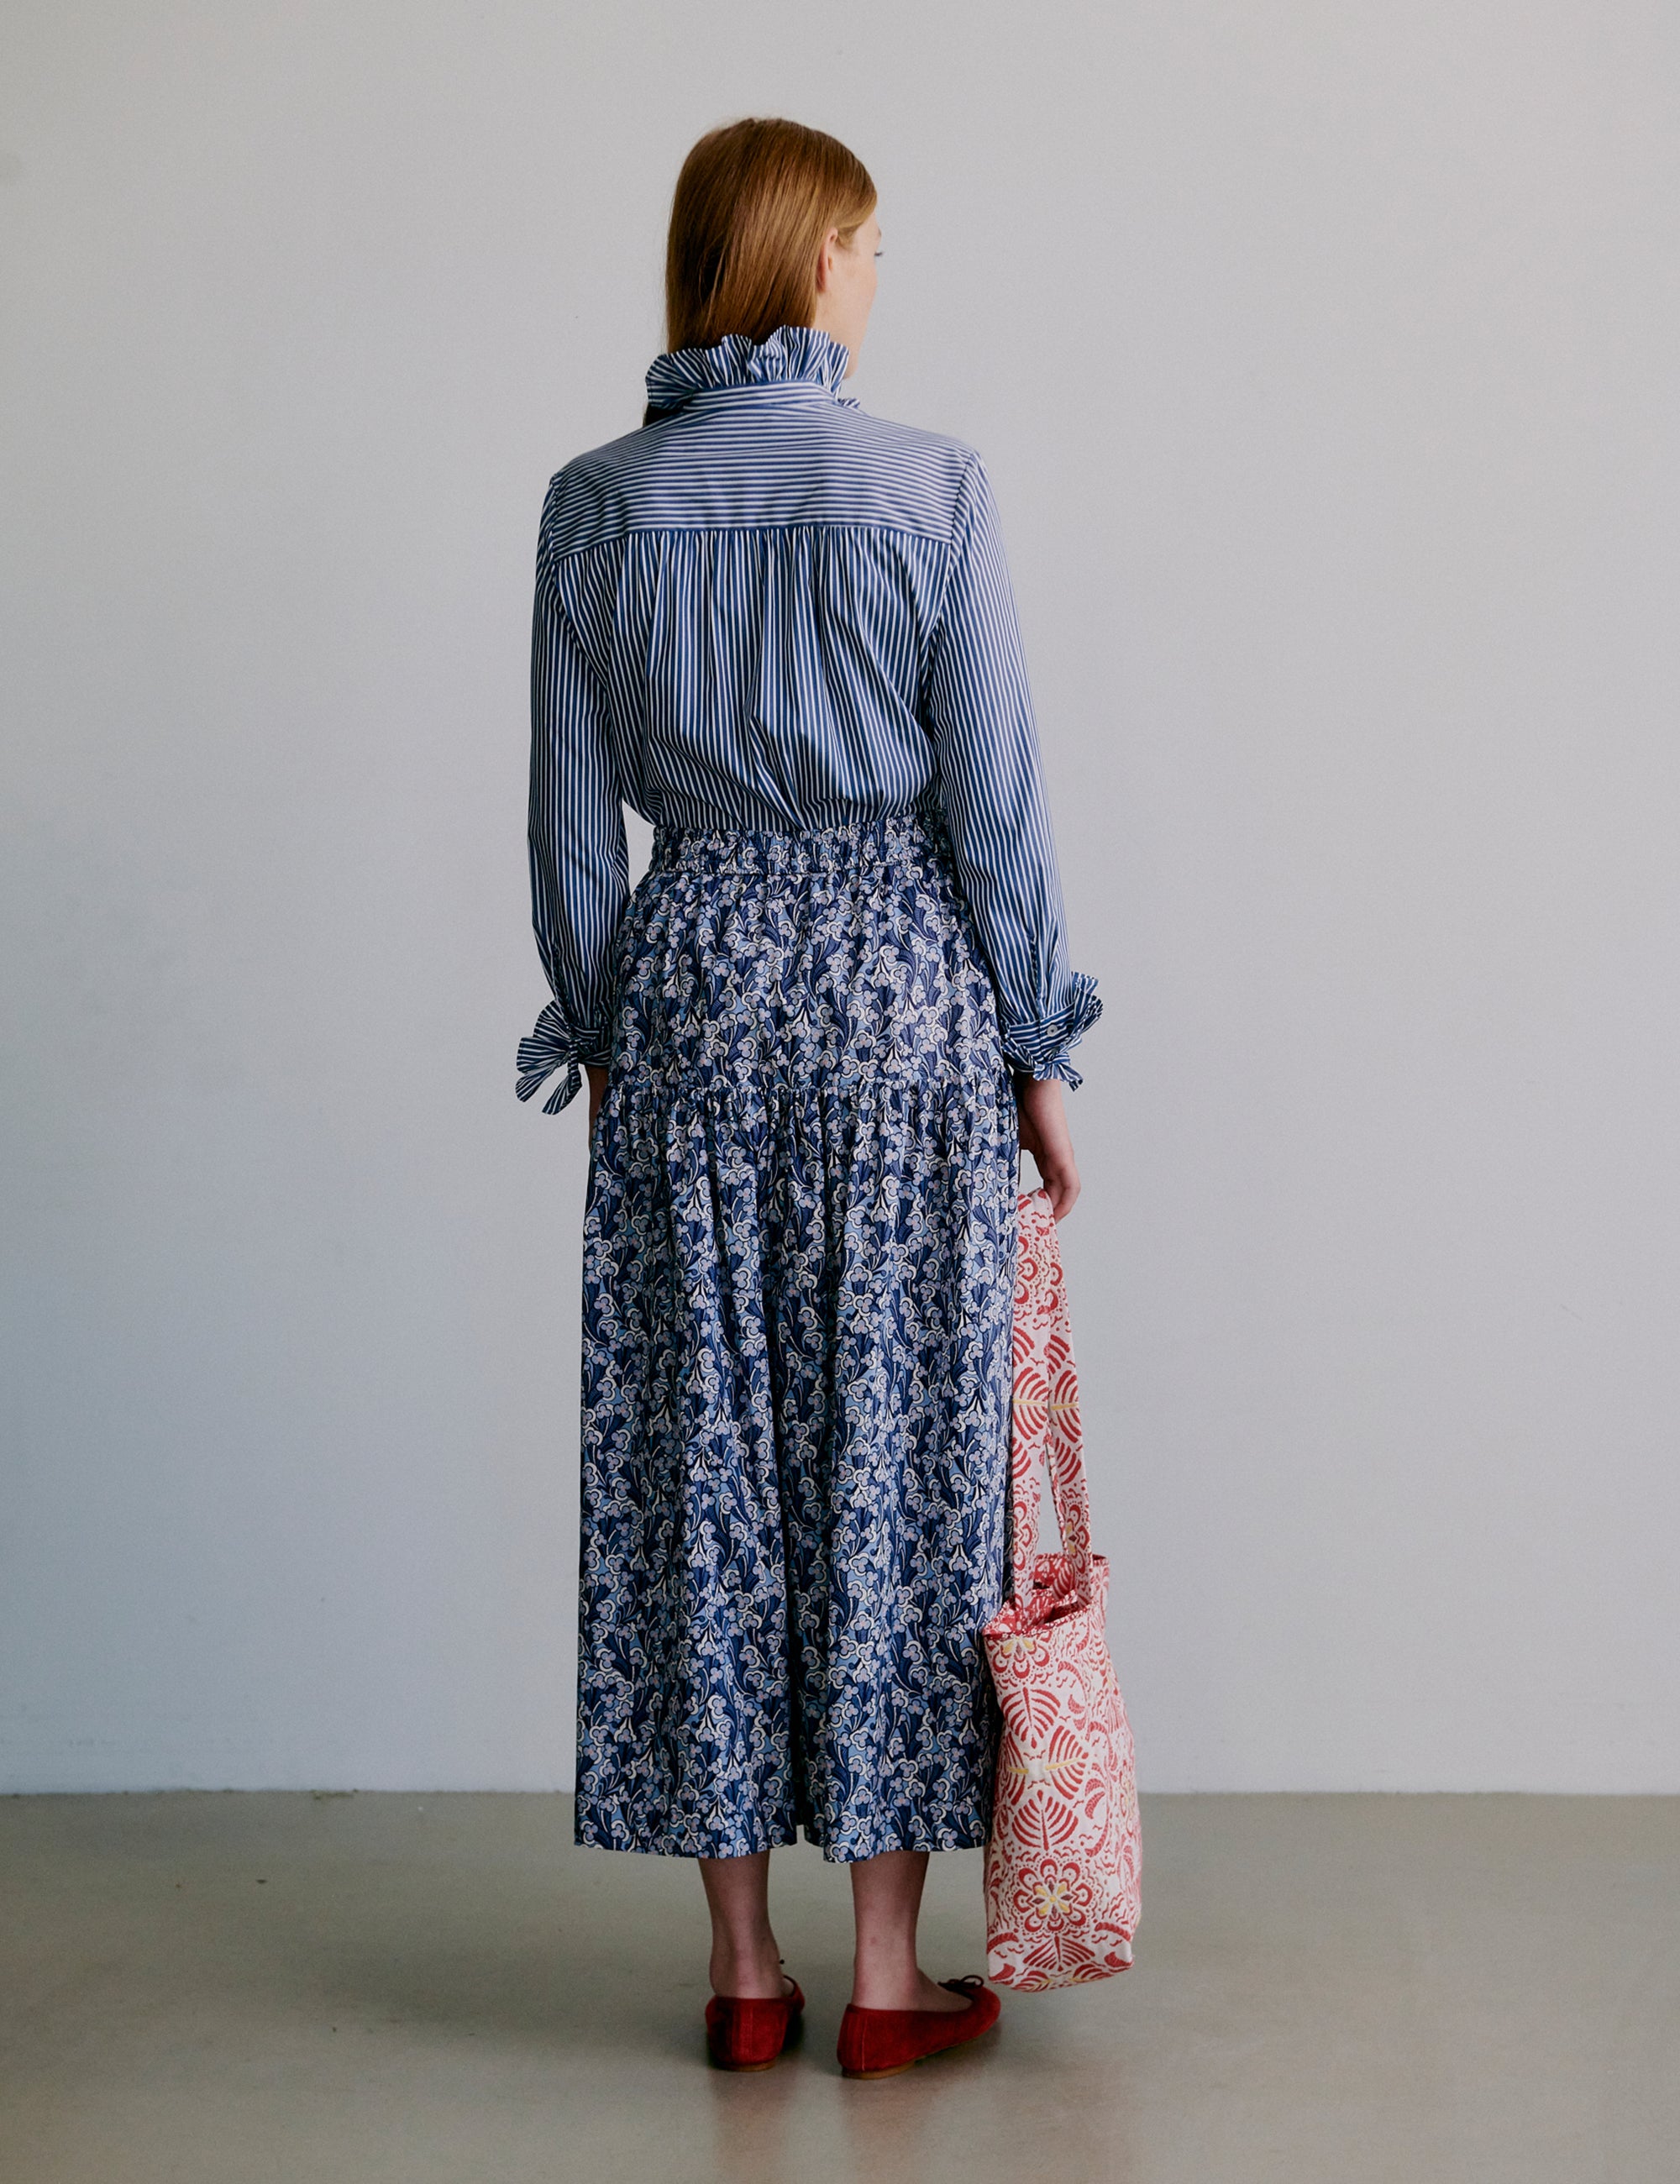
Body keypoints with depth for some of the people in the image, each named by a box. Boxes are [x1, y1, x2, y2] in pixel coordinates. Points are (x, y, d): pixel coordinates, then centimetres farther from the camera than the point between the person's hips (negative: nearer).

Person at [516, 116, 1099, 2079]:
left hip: (691, 975, 2)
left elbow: (572, 814, 4)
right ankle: (889, 1975, 11)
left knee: (704, 1452, 8)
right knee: (894, 1449, 5)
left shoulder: (596, 503, 1)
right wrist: (1036, 1052, 3)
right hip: (903, 975, -2)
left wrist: (596, 1036, 15)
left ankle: (744, 1968, 14)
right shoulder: (930, 486, -7)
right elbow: (996, 797, -6)